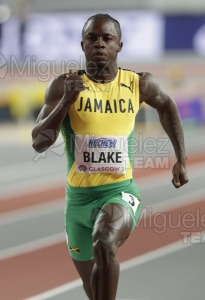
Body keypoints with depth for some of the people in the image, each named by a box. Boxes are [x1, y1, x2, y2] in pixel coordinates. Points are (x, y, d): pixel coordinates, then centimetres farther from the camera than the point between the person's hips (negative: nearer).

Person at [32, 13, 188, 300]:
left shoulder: (139, 84, -2)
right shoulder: (64, 86, -7)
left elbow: (167, 106, 21)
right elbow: (39, 143, -13)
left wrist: (181, 159, 19)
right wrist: (66, 101, -26)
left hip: (120, 193, -2)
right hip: (79, 198, 2)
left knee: (104, 245, -36)